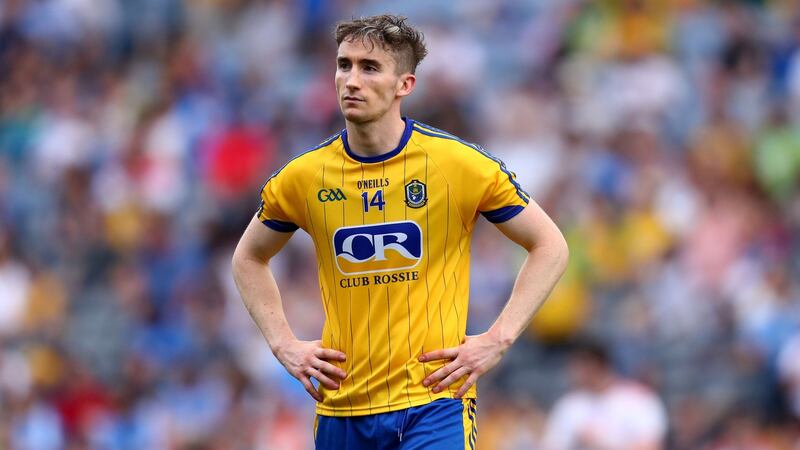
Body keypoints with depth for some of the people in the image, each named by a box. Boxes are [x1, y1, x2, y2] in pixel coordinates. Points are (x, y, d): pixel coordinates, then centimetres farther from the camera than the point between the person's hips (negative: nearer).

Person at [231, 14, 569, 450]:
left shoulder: (460, 164, -5)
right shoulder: (303, 176, 3)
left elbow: (550, 247, 4)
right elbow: (249, 258, 22)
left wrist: (497, 340, -4)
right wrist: (284, 344, 9)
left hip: (432, 401, -3)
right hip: (341, 409, 3)